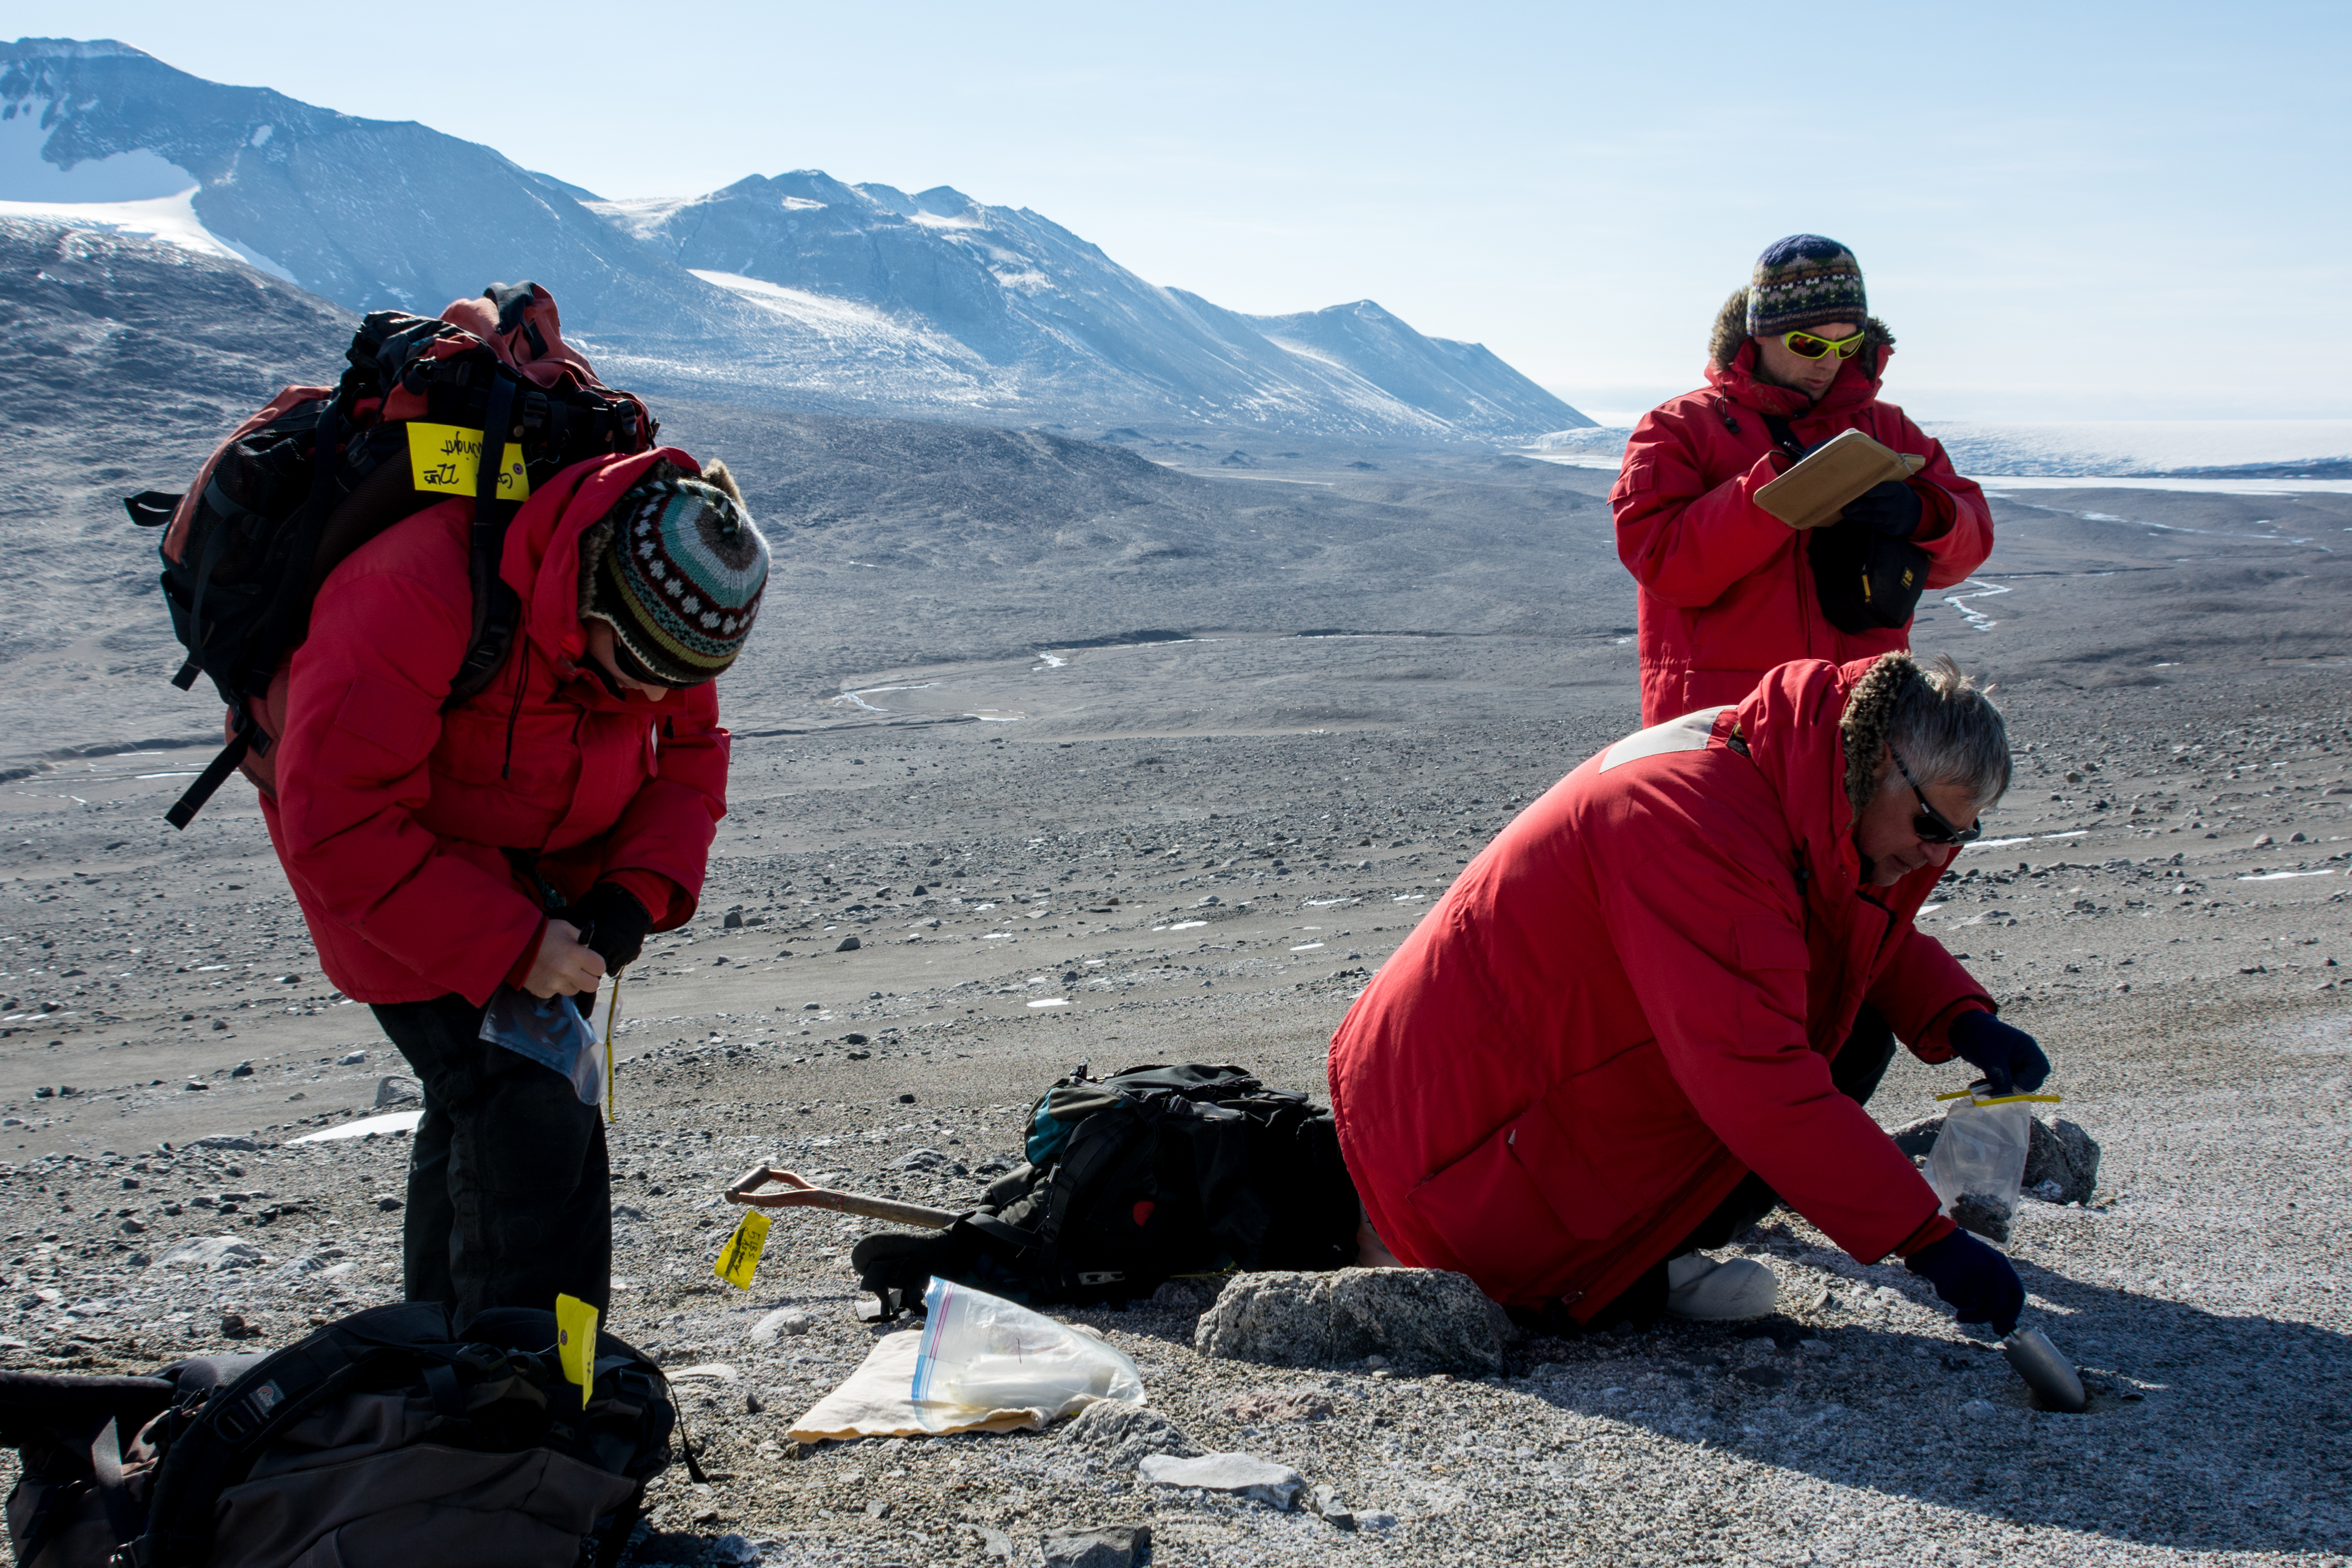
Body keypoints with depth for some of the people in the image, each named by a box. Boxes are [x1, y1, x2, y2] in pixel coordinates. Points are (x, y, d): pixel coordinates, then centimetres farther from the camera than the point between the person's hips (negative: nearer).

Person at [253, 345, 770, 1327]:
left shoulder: (655, 605, -15)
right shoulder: (414, 596, -36)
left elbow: (689, 754, 0)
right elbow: (339, 826, -33)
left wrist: (637, 892, -18)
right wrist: (509, 945, -33)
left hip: (536, 877, 7)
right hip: (403, 873, -7)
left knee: (479, 1109, 15)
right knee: (524, 1108, -19)